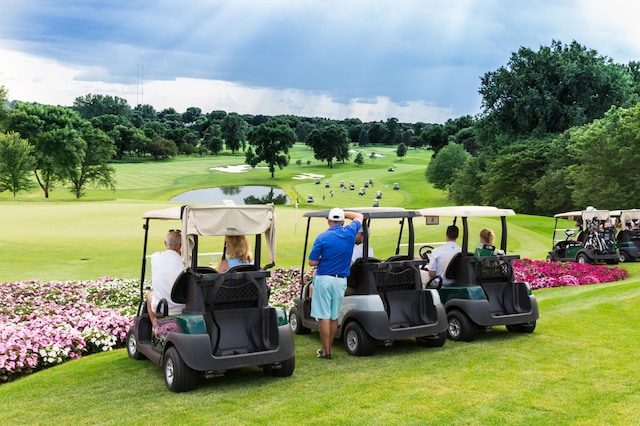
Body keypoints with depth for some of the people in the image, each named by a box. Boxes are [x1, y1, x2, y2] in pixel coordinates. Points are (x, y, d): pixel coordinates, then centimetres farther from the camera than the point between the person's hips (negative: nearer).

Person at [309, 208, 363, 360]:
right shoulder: (350, 233, 0)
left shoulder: (322, 238, -8)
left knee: (323, 316, 0)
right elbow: (359, 217, 21)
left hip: (324, 279, -4)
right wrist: (343, 213, 27)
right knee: (334, 317, 12)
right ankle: (328, 348, 21)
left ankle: (326, 351, 2)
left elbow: (312, 262, -7)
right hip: (341, 280, 4)